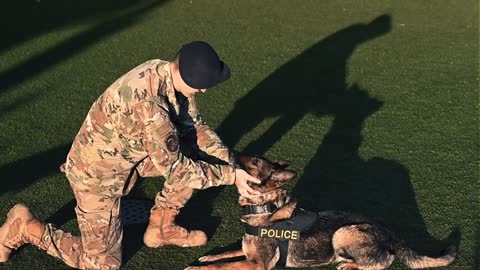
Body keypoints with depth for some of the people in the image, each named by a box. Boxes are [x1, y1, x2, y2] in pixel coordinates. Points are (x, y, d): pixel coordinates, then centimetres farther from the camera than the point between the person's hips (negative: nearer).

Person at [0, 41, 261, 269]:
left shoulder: (169, 74, -11)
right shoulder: (149, 104, -37)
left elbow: (195, 128, 0)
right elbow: (173, 167, -27)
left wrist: (231, 163, -9)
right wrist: (229, 175, -20)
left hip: (127, 151, 8)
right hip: (97, 171, -8)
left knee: (194, 156, -1)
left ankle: (160, 229, 15)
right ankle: (26, 227, 14)